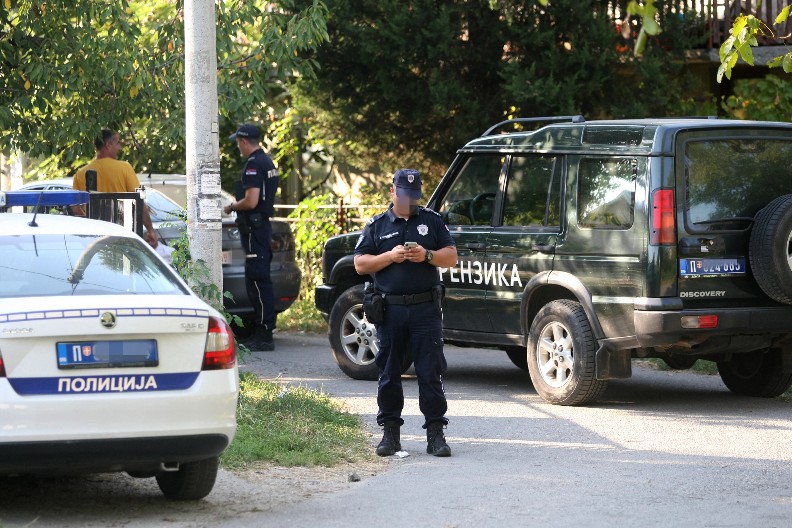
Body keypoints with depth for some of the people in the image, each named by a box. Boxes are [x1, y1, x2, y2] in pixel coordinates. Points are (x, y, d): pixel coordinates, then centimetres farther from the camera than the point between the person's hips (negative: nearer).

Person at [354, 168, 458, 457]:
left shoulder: (431, 221, 11)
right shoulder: (377, 225, 11)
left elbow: (451, 257, 8)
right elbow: (360, 264, 5)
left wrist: (427, 255, -10)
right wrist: (390, 257, -9)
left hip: (426, 309, -1)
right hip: (390, 311, 1)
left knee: (431, 373, -4)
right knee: (389, 374, 4)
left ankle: (435, 433, -1)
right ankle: (390, 433, 12)